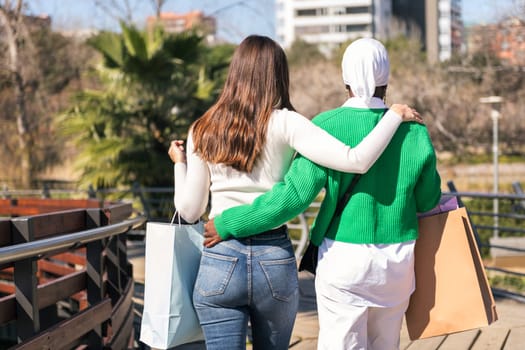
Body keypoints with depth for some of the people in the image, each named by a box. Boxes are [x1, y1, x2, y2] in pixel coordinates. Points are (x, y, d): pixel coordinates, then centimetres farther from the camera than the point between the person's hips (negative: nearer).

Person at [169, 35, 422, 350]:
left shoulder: (203, 131, 3)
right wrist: (395, 115, -3)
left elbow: (190, 210, 5)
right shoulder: (285, 125, -5)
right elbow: (356, 161, -16)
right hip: (276, 261, 0)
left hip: (220, 260, 0)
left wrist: (180, 164, 22)